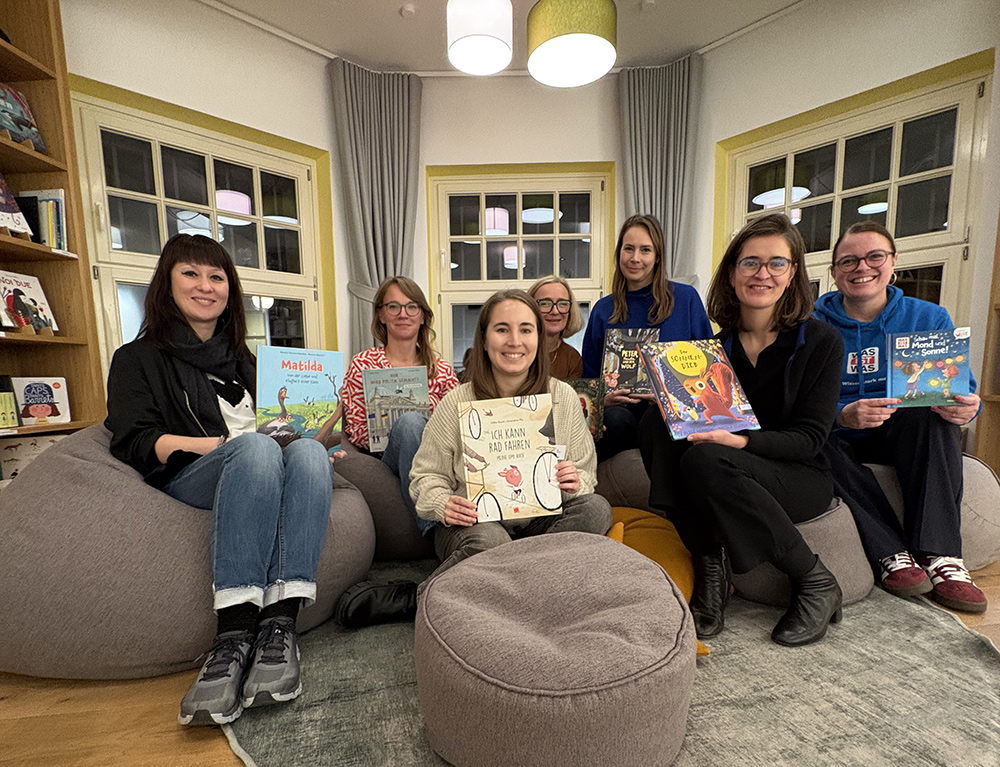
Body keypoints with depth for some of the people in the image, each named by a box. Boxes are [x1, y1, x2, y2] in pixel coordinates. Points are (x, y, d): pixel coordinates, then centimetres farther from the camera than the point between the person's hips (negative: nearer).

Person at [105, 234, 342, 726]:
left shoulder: (243, 361, 30)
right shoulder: (138, 359, 16)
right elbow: (133, 443, 1)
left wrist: (303, 432, 3)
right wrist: (215, 445, -17)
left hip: (263, 479, 3)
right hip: (188, 482, -3)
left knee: (307, 450, -32)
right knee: (257, 447, -36)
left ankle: (279, 625, -40)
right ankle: (234, 635, -40)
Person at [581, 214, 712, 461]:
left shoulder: (686, 298, 6)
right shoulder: (603, 310, 12)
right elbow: (590, 375, 14)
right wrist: (603, 398, -9)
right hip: (621, 407, 1)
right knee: (615, 418, -34)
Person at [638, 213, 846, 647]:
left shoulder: (821, 341, -6)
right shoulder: (715, 345, 3)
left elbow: (810, 436, -11)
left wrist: (742, 441, -30)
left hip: (801, 477, -3)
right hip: (734, 476, 3)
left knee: (704, 460, -33)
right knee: (655, 424, -22)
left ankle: (816, 583, -10)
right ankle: (709, 566, -18)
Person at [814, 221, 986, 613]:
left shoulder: (929, 318, 4)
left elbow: (961, 387, 2)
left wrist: (966, 406, -23)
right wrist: (843, 415, -34)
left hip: (903, 439, 3)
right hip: (840, 440, -2)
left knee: (935, 411, -28)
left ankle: (939, 555, -29)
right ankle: (891, 554, -28)